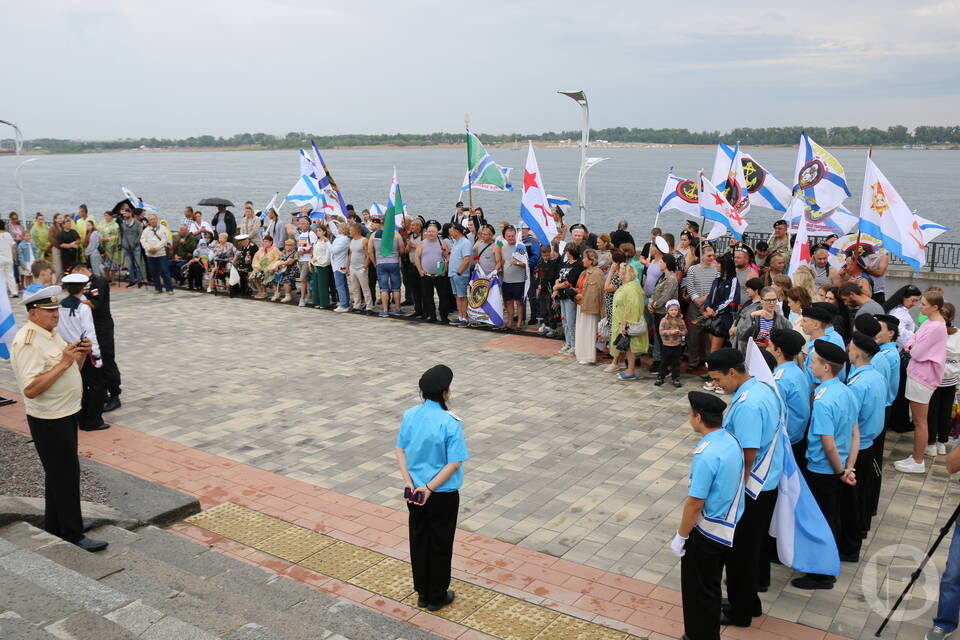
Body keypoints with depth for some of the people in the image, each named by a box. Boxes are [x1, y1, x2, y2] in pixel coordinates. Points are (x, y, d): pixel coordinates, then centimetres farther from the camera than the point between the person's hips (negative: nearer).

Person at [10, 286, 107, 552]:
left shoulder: (51, 334, 10)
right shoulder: (27, 342, -20)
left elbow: (70, 372, 19)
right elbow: (30, 389, -28)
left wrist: (80, 355, 0)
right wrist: (63, 363, -28)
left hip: (66, 415, 10)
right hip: (49, 421, -10)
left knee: (59, 475, 20)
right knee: (65, 477, -2)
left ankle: (54, 527, 35)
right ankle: (73, 536, 8)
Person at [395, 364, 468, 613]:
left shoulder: (410, 415, -6)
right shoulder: (450, 423, -22)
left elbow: (400, 450, -1)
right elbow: (454, 464, -22)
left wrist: (409, 481, -6)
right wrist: (429, 488, -17)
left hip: (414, 491, 5)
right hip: (443, 495, -5)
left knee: (418, 541, 18)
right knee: (440, 545, 12)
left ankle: (422, 594, 33)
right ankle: (437, 597, 26)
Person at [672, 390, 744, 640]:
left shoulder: (706, 455, -30)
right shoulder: (731, 440, -3)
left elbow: (695, 503, -25)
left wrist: (681, 536, -11)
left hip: (707, 533, -9)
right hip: (730, 528, 9)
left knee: (698, 590, 11)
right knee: (711, 586, 26)